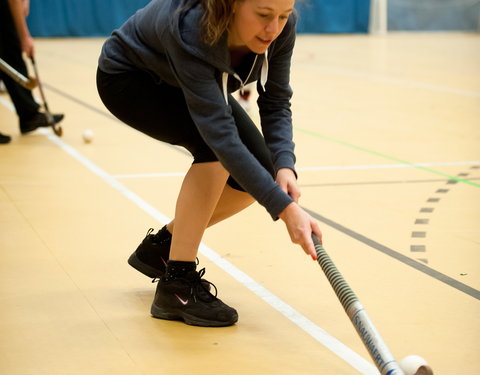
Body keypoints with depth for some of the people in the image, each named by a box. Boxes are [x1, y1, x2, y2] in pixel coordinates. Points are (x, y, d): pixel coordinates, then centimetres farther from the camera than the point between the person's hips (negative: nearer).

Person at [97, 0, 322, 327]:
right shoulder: (192, 31, -43)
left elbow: (276, 103, -17)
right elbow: (220, 132, -46)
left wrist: (284, 166, -36)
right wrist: (285, 209, -50)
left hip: (192, 83, 7)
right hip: (128, 79, -6)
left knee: (259, 172, -7)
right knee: (214, 145, -31)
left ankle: (161, 246, 14)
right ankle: (177, 285, -21)